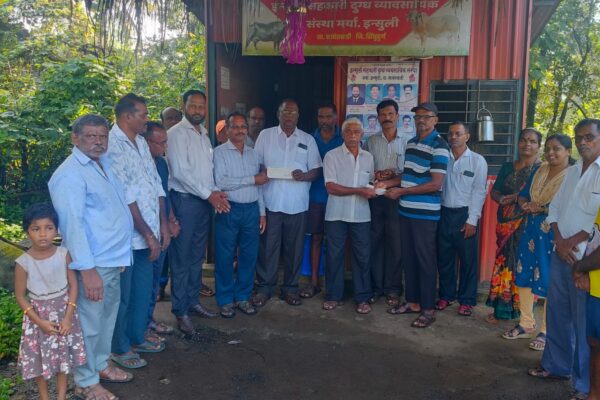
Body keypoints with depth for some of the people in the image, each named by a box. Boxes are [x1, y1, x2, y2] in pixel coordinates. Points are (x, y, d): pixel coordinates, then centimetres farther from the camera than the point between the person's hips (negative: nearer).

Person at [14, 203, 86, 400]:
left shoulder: (64, 254, -13)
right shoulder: (23, 263, -16)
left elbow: (73, 284, -6)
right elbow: (20, 296, -8)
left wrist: (68, 316, -12)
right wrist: (40, 322, -12)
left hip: (63, 311, 1)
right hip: (38, 315, -1)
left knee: (63, 355, 13)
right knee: (39, 358, 11)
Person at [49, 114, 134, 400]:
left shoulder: (103, 165, 10)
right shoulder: (70, 174, -17)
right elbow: (72, 224, -22)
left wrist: (120, 253, 20)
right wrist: (87, 269, -25)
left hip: (113, 259, 9)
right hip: (93, 264, -9)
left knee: (107, 317, 21)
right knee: (90, 323, 4)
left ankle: (101, 365, 38)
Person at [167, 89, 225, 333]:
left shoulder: (204, 134, 16)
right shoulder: (177, 133, -8)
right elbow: (181, 172, -15)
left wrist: (216, 191, -1)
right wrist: (209, 195, -15)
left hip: (205, 201, 7)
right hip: (185, 200, -7)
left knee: (197, 256, 14)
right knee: (181, 258, -1)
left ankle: (192, 301, 27)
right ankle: (180, 311, 8)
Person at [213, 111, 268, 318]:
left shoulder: (253, 153, 13)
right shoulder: (220, 152, -4)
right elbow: (221, 182, -17)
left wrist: (262, 212, 10)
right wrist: (252, 179, -13)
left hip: (251, 210, 5)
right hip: (229, 210, -5)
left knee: (249, 256, 9)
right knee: (225, 257, 3)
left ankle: (243, 297, 23)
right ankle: (225, 300, 16)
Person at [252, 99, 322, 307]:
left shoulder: (308, 140, 9)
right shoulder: (265, 135, 7)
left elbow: (316, 170, 7)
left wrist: (304, 176, -13)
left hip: (297, 204, 1)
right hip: (271, 202, -1)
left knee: (294, 248, 8)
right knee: (268, 247, 3)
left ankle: (290, 288, 20)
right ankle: (264, 287, 16)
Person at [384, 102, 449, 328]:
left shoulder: (439, 146, -11)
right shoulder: (411, 143, 12)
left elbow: (435, 184, -17)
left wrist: (401, 191, -15)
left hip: (425, 213, -7)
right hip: (406, 210, 7)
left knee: (425, 260, 1)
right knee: (408, 258, 13)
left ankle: (428, 309, 12)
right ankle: (412, 301, 26)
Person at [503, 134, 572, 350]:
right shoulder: (539, 170, 10)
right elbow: (523, 195, 15)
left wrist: (542, 208, -20)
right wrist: (525, 205, -6)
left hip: (553, 235, -6)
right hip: (531, 231, 7)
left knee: (550, 282, 2)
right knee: (524, 276, 11)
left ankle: (546, 332, 16)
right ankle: (526, 324, 27)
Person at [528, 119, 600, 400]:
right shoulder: (572, 171, 13)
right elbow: (554, 208, 12)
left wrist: (572, 241, -11)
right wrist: (560, 241, -3)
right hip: (561, 253, 7)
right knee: (557, 313, 16)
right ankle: (557, 365, 33)